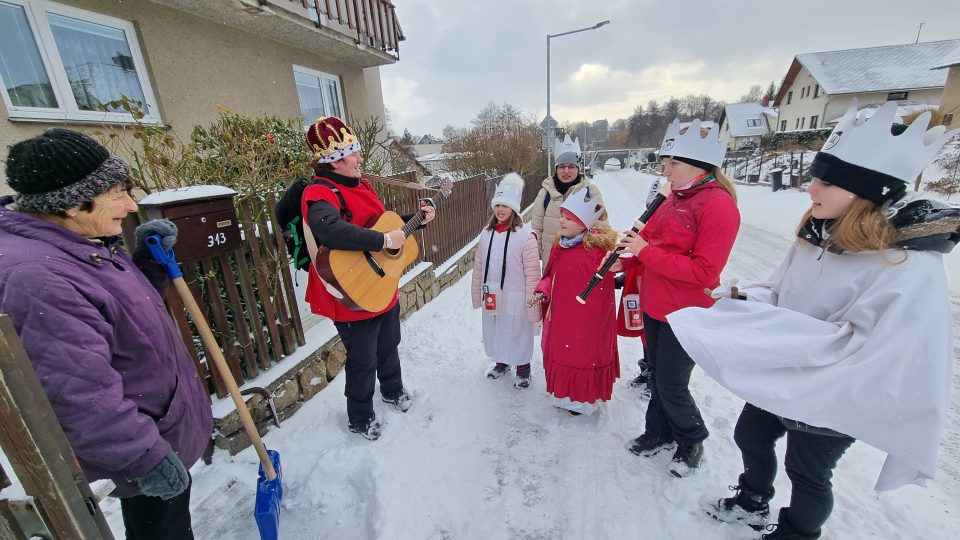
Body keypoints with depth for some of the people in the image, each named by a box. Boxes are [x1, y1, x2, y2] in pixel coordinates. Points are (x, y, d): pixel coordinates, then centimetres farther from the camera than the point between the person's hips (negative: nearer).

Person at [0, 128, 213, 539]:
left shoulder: (79, 243, 0)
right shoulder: (36, 278, -31)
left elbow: (131, 304, 14)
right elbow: (81, 395, -30)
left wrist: (149, 259, -4)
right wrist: (147, 457, -22)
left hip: (160, 414, 9)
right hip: (140, 437, -9)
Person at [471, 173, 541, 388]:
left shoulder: (525, 234, -15)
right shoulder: (487, 233, 3)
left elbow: (532, 272, -15)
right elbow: (479, 266, 9)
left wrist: (532, 303, -13)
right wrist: (477, 294, 11)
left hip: (514, 297, -5)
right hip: (491, 296, 6)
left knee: (517, 333, 10)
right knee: (495, 331, 20)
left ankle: (523, 369, 35)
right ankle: (502, 362, 46)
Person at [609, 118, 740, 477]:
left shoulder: (718, 205, -18)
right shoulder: (676, 198, 7)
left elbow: (704, 272, -24)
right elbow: (653, 241, 12)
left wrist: (646, 252, -23)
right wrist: (626, 261, -7)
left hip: (685, 316, -8)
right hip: (654, 307, 8)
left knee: (671, 384, 6)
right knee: (657, 374, 20)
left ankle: (691, 441, 35)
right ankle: (660, 433, 41)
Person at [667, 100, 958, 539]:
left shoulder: (910, 269, -27)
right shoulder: (819, 232, -5)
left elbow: (854, 347, -31)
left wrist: (753, 316, -34)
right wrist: (745, 299, -15)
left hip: (832, 401, -6)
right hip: (779, 377, 7)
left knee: (807, 472, 19)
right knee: (750, 437, 24)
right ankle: (751, 504, 53)